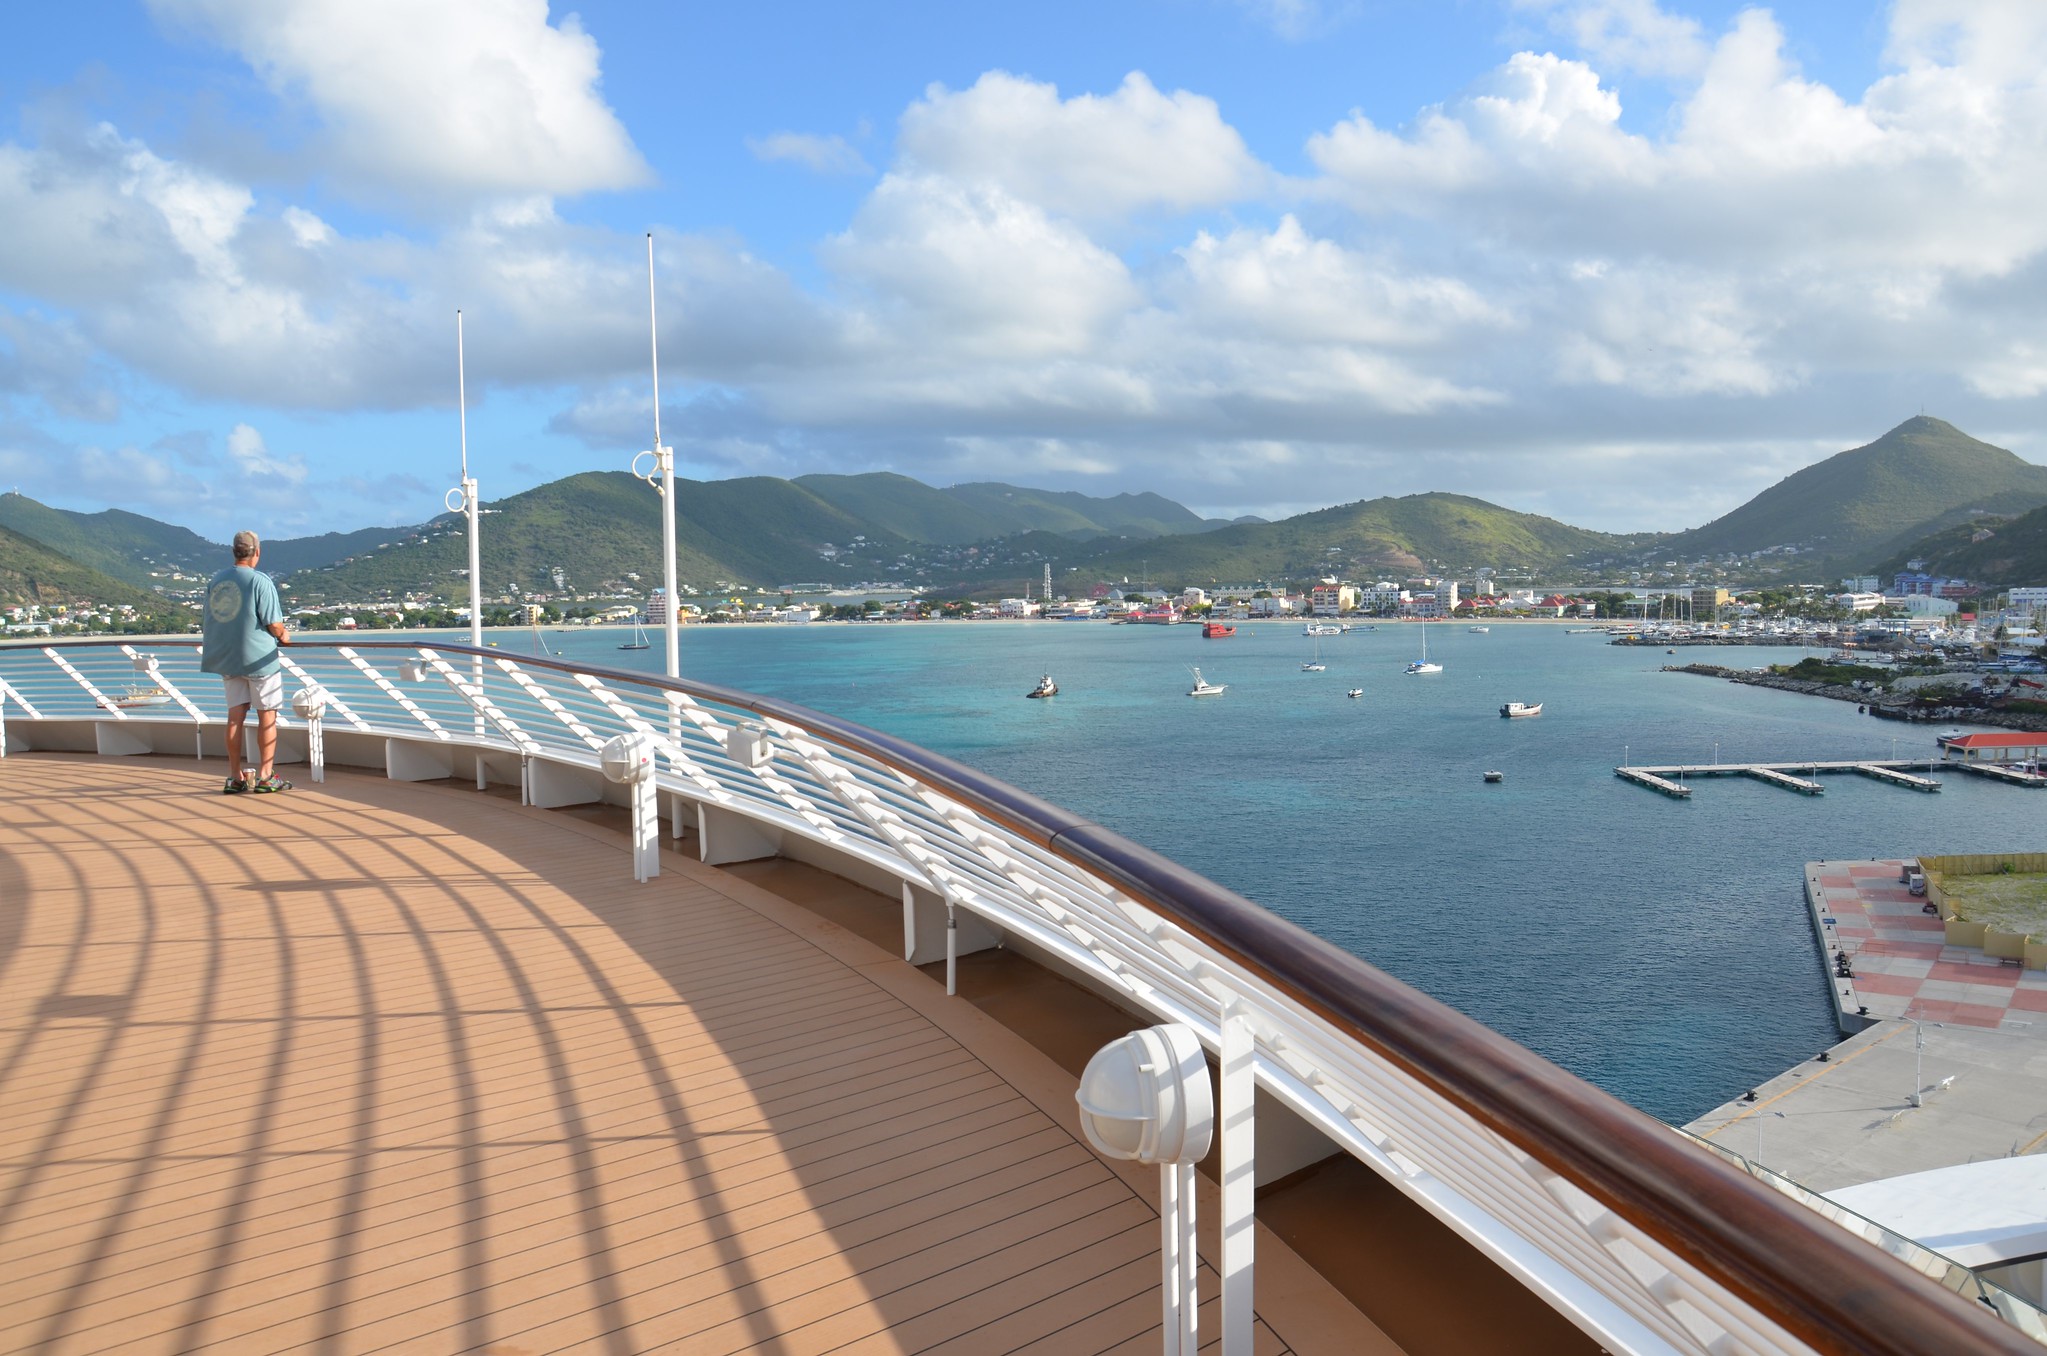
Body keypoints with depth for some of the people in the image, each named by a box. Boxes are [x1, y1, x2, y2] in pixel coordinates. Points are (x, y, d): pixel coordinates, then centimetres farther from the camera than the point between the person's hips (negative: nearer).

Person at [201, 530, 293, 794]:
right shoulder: (260, 581, -14)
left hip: (227, 657, 6)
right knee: (267, 716, 2)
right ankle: (265, 777, 4)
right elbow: (274, 624, -16)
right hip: (259, 657, -6)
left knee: (235, 715, 9)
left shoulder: (214, 581, 8)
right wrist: (283, 636, 6)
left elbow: (213, 621, 15)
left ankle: (235, 777, 12)